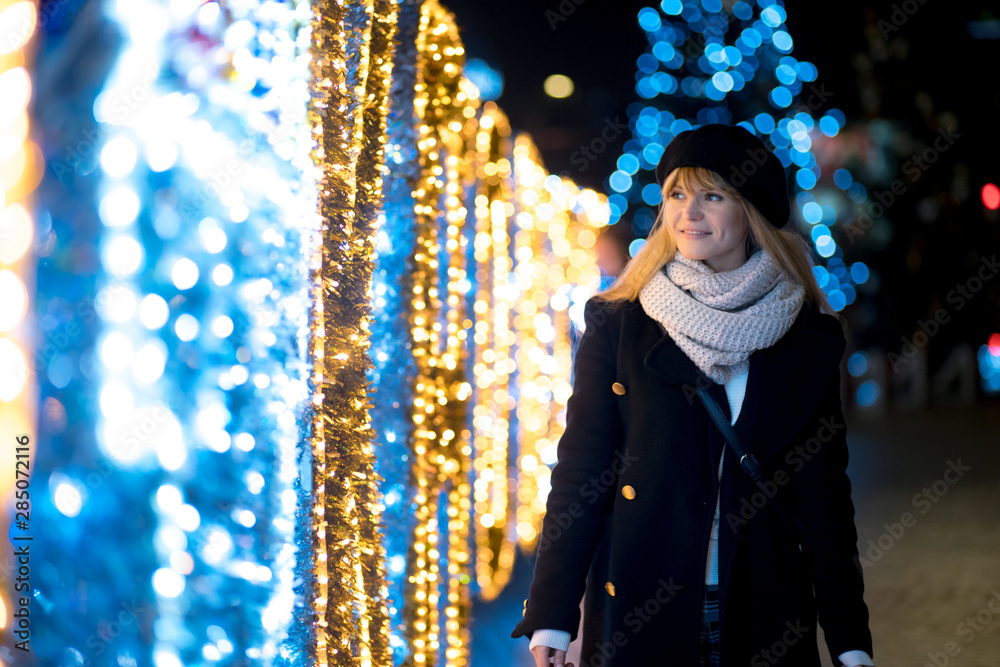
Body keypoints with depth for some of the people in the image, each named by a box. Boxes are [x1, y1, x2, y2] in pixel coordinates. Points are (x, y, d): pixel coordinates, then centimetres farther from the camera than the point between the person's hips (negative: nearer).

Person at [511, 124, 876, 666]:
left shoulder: (808, 341, 3)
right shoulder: (617, 323, -1)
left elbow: (824, 495, 4)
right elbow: (580, 471, -2)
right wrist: (552, 617, -8)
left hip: (765, 619, 1)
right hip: (635, 616, -1)